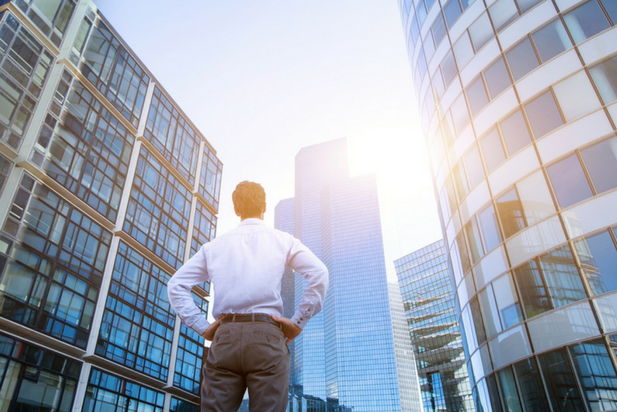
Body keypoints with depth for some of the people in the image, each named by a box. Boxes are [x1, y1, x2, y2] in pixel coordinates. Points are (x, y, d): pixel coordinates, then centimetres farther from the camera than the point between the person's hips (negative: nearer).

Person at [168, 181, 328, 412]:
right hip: (266, 336, -2)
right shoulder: (282, 240, 11)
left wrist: (202, 327, 11)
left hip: (224, 339, 2)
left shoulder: (214, 246, 18)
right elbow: (319, 274, -3)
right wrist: (298, 323, 1)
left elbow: (176, 285, 15)